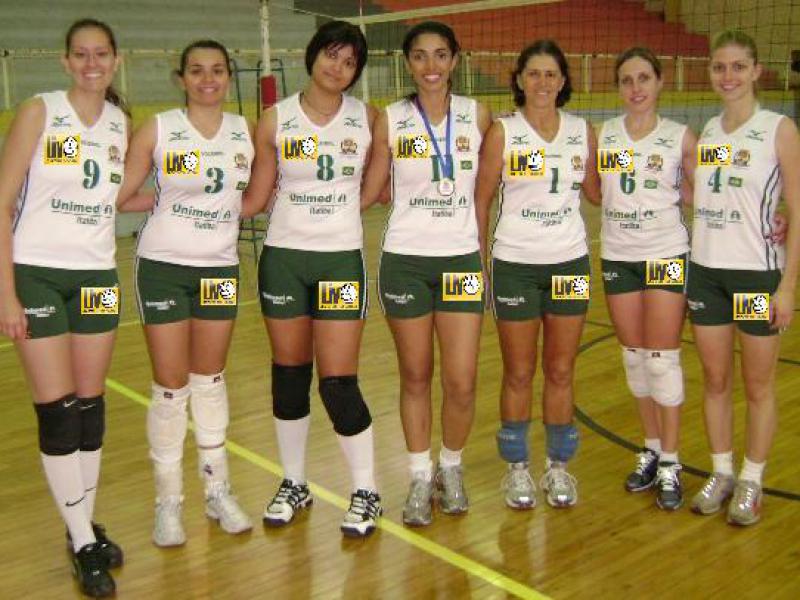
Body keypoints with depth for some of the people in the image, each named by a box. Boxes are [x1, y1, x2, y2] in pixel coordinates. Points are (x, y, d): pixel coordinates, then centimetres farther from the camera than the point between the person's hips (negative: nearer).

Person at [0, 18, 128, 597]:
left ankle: (86, 526, 25)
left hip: (97, 276, 4)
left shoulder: (121, 121, 6)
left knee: (91, 406, 9)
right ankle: (83, 544, 11)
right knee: (57, 410, -2)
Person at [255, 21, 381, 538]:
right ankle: (294, 484, 28)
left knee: (337, 382, -5)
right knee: (289, 375, 9)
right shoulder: (276, 119, 0)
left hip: (342, 258, -1)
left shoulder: (367, 117, 1)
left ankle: (365, 492, 14)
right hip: (283, 256, 2)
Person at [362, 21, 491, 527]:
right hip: (405, 261, 0)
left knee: (462, 382, -1)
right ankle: (421, 477, 26)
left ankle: (451, 468, 26)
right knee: (415, 377, 9)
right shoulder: (390, 120, -1)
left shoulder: (478, 116, 1)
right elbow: (367, 193, 5)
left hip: (461, 260, 1)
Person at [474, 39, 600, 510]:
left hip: (570, 263, 2)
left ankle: (559, 466, 25)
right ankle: (517, 467, 23)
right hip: (515, 264, -2)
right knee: (519, 374, 7)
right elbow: (482, 199, -1)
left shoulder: (583, 132, 4)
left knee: (561, 372, 10)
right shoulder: (502, 132, -5)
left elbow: (596, 193, 14)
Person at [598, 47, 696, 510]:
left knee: (663, 360, 0)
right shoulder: (601, 136, 2)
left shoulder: (682, 137, -4)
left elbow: (697, 195, 3)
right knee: (635, 357, 11)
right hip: (618, 257, 3)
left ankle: (670, 463, 11)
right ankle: (652, 449, 26)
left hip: (667, 255, -3)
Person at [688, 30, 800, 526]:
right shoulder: (706, 132, 8)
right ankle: (722, 474, 27)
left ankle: (752, 483, 22)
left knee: (758, 384, 8)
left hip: (757, 273, -4)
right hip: (705, 271, 5)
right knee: (715, 380, 12)